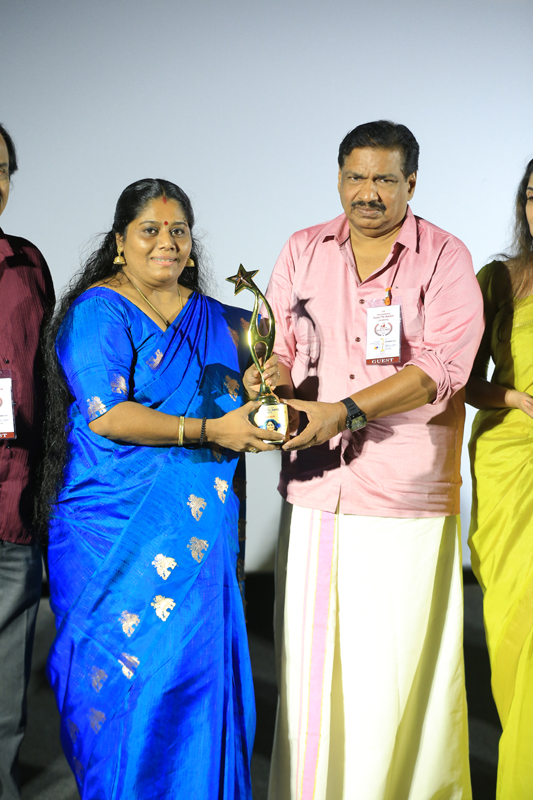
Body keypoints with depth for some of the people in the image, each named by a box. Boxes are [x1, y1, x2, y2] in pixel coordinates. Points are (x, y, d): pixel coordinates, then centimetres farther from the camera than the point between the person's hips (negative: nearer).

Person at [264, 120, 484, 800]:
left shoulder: (445, 258, 0)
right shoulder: (303, 251, 12)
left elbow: (440, 367, -11)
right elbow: (276, 345, 11)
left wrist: (344, 411, -21)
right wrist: (271, 381, -13)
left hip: (406, 497, -3)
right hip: (313, 486, 3)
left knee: (396, 663, 3)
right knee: (309, 652, 8)